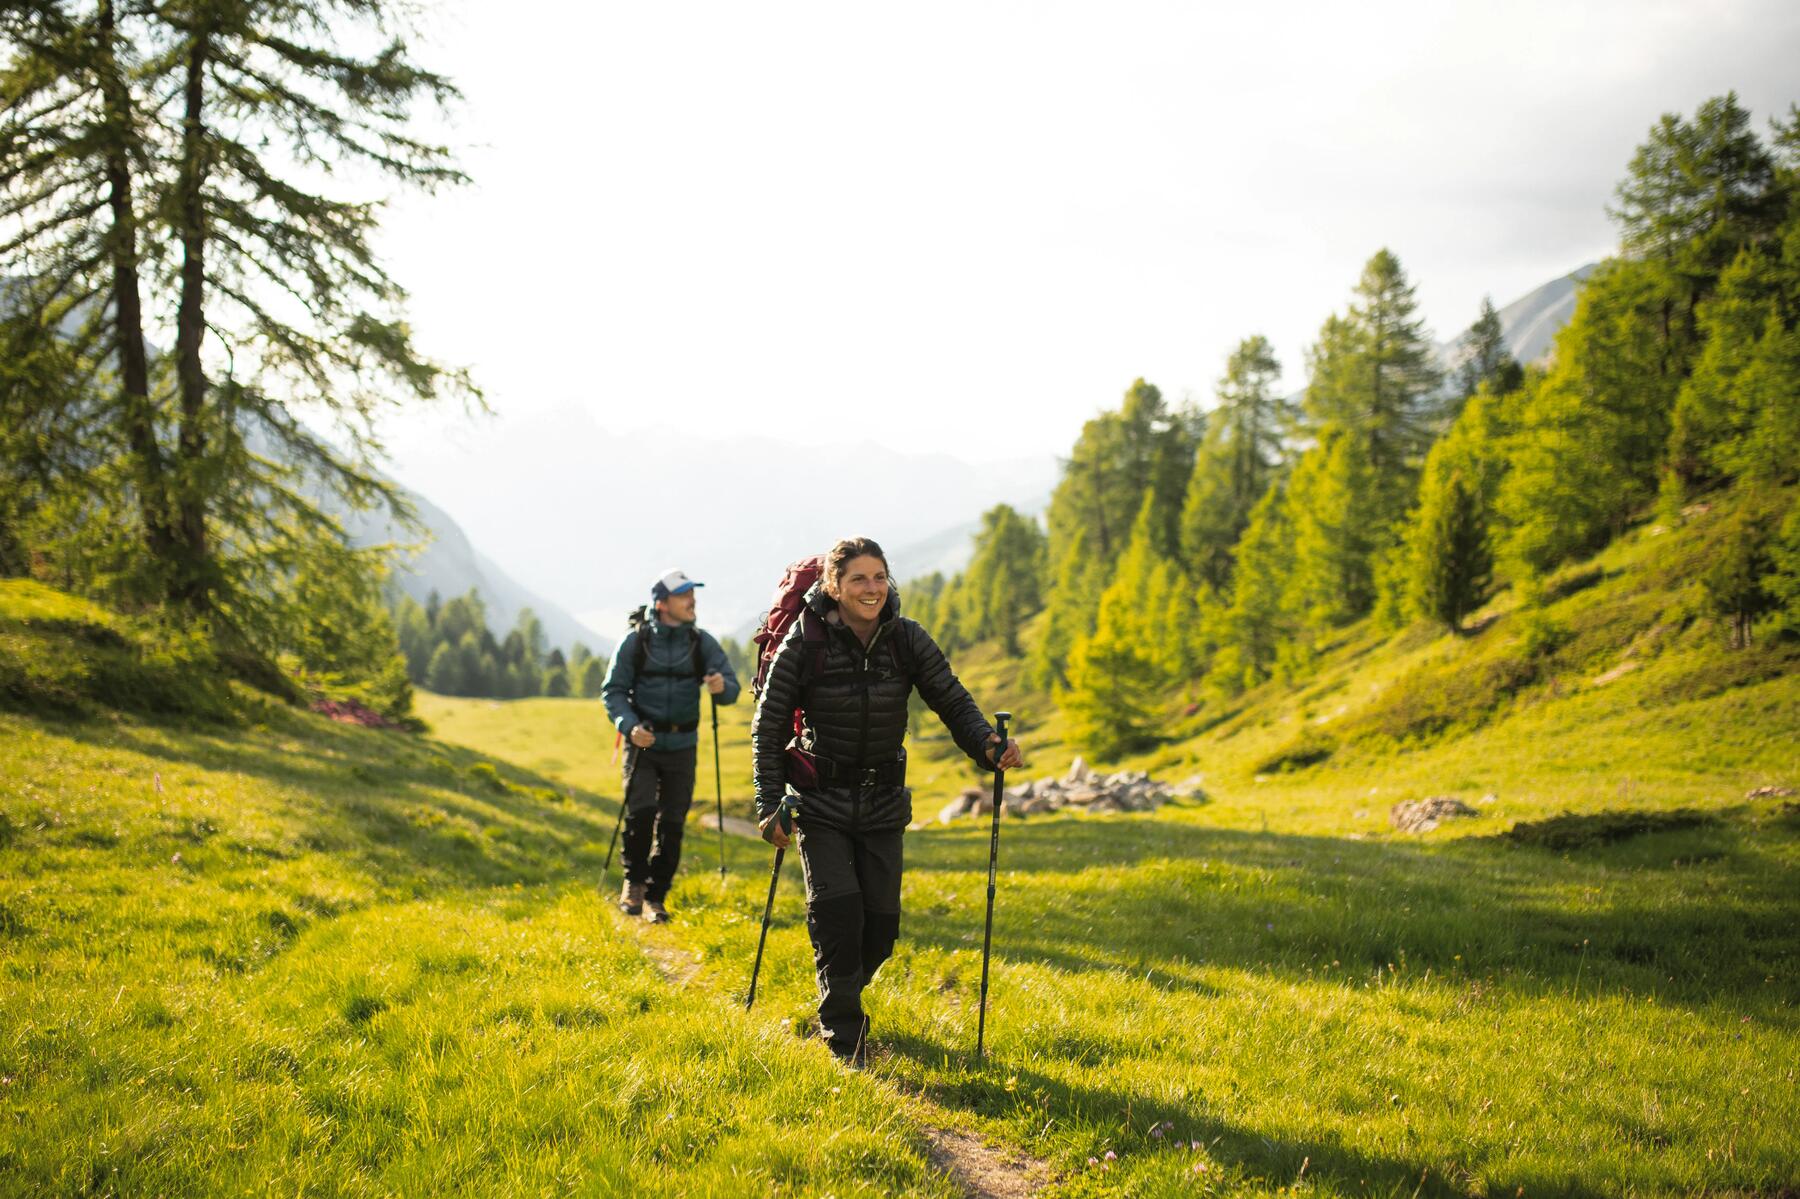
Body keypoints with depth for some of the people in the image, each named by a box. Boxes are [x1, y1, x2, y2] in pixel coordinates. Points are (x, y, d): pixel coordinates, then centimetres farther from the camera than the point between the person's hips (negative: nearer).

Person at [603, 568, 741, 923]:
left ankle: (656, 898, 16)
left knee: (672, 825, 2)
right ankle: (634, 882, 4)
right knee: (641, 811, -18)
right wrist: (629, 725, -17)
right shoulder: (636, 641, -3)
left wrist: (722, 687, -27)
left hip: (682, 746, 2)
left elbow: (732, 689, -3)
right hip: (643, 743, -2)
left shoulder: (701, 642, 1)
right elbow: (613, 691, 0)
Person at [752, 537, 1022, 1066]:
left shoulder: (906, 638, -7)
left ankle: (842, 996, 35)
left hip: (884, 803, 3)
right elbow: (769, 726, -7)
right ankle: (842, 1032, 5)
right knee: (838, 911, -15)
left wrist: (990, 746, -20)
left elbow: (953, 701, -2)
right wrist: (771, 806, -10)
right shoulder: (804, 642, -14)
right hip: (820, 803, -3)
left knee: (881, 923, 4)